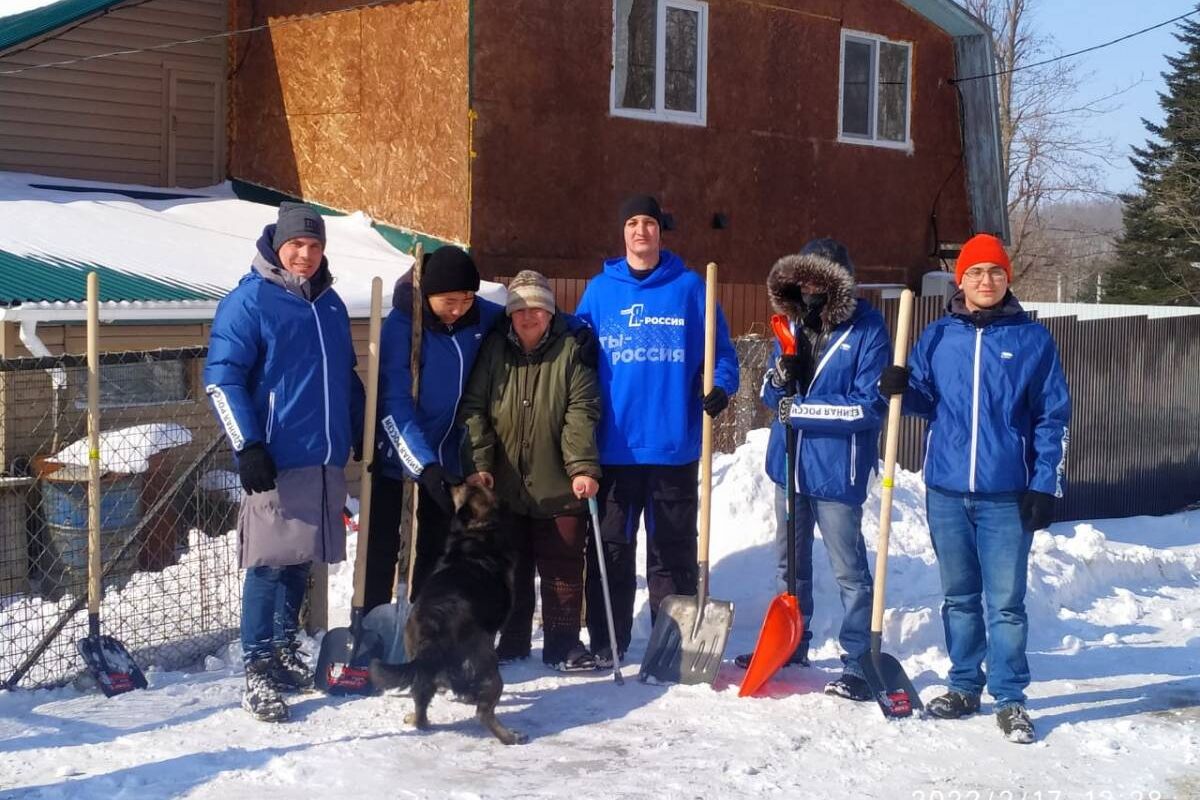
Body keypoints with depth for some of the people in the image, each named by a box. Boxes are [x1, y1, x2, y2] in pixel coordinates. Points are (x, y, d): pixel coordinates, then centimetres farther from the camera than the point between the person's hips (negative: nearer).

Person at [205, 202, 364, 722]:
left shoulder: (330, 303, 15)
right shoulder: (249, 301, -6)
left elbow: (347, 377, 25)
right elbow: (221, 378, -10)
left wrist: (362, 436, 22)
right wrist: (248, 447, -17)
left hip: (326, 459, 6)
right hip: (276, 460, -6)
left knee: (301, 561, 13)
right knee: (269, 563, -6)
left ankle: (285, 653, 25)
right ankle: (257, 673, 0)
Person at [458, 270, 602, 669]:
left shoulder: (570, 352, -3)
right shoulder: (494, 351, 3)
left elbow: (581, 414, -10)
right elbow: (474, 409, 0)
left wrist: (583, 467, -20)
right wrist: (477, 464, -10)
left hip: (558, 487, -2)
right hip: (503, 486, 2)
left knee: (563, 568, 3)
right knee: (508, 568, 11)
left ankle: (563, 644, 12)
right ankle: (511, 643, 23)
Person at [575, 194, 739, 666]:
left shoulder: (689, 287, 3)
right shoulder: (600, 290, 5)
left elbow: (720, 349, 6)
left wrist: (721, 387, -14)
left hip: (674, 445, -1)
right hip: (614, 445, 1)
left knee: (673, 549, 7)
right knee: (610, 547, 8)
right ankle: (606, 642, 18)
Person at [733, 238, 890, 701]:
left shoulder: (866, 329, -14)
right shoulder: (793, 324, 6)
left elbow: (870, 406, -19)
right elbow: (771, 395, 12)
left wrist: (803, 410, -18)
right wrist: (780, 377, -11)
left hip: (837, 469, -7)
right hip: (789, 464, 7)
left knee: (848, 570, -1)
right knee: (791, 562, 20)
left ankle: (859, 663, 7)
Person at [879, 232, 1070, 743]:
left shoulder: (1032, 339, 1)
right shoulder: (938, 337, 8)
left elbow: (1052, 418, 0)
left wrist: (1045, 486, -6)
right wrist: (899, 389, -9)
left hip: (1006, 495, -3)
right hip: (946, 490, 3)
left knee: (1006, 602, -2)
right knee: (959, 598, 13)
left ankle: (1010, 699, 8)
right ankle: (964, 686, 25)